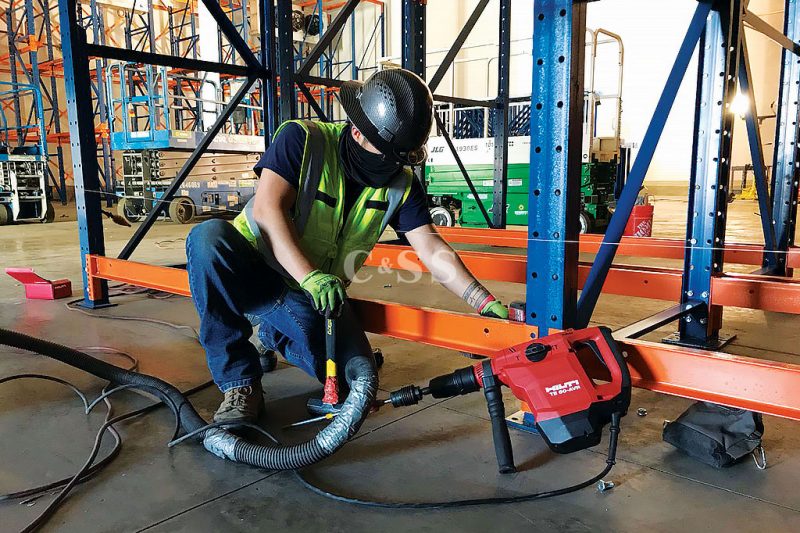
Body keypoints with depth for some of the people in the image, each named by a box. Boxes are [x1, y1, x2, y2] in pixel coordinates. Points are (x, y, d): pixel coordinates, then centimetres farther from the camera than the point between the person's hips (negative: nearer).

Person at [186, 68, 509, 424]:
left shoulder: (401, 185, -3)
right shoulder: (302, 140, -15)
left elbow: (434, 252, -8)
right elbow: (267, 210, -25)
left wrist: (485, 302, -20)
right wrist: (310, 277, -37)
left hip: (317, 293, 4)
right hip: (252, 270, -3)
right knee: (210, 236, -35)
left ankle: (270, 333, 18)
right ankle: (240, 383, -20)